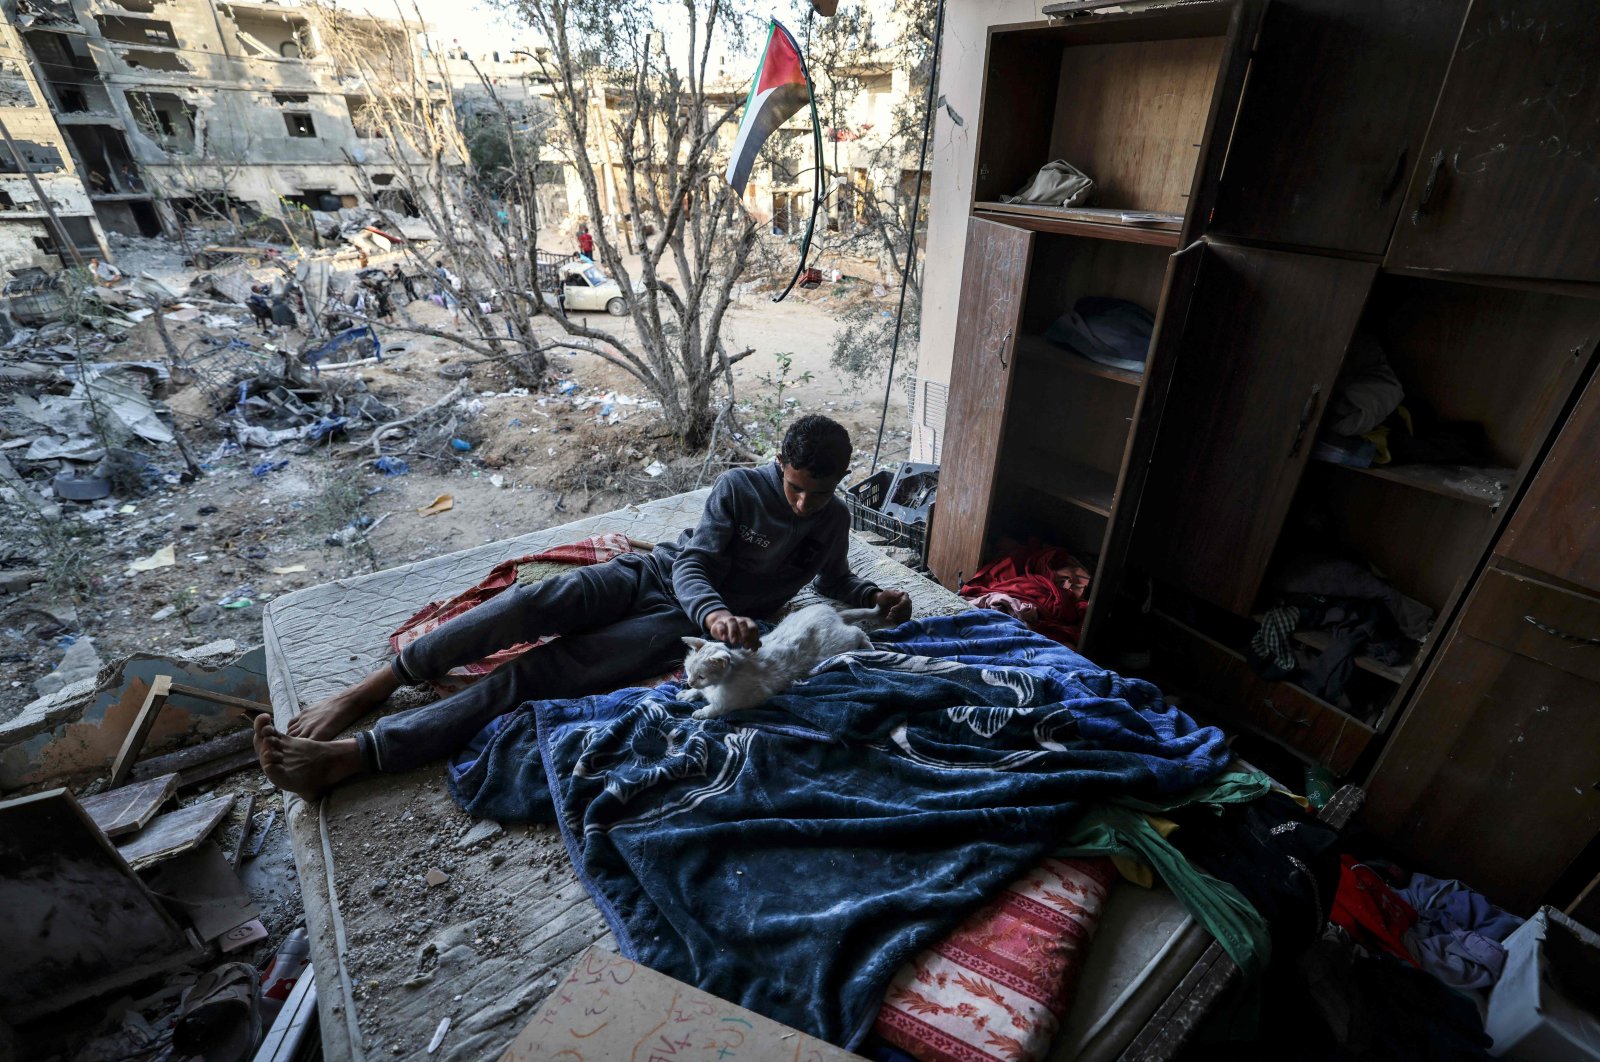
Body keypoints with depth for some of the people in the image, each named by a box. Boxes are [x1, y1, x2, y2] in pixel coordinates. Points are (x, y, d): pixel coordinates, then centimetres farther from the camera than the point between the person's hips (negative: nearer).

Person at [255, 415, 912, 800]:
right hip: (654, 573, 2)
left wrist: (877, 596, 0)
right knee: (539, 599, -28)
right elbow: (693, 565, -11)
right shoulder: (740, 487, -3)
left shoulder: (832, 521, 4)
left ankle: (348, 757, -27)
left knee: (536, 674, -20)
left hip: (677, 627, -1)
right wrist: (716, 613, -34)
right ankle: (365, 692, -17)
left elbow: (834, 581, 22)